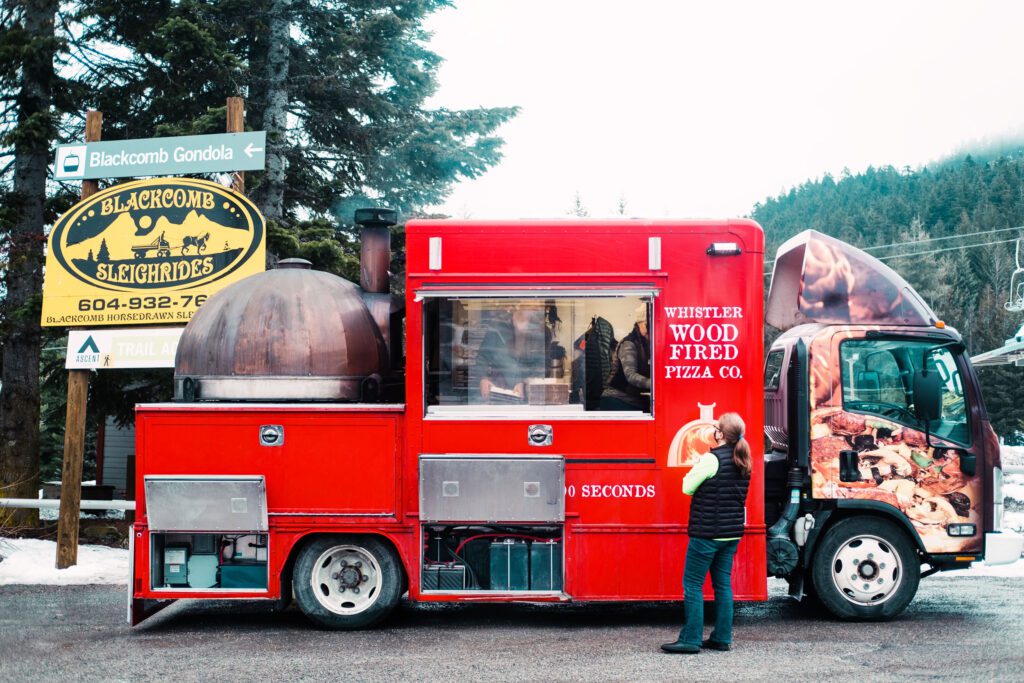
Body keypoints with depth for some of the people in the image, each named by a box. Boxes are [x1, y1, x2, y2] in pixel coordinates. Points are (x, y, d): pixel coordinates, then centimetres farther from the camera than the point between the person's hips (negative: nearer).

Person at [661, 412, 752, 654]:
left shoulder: (712, 459, -16)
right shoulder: (743, 462, 8)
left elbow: (688, 487, -9)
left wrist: (695, 470, 6)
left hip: (707, 532, -8)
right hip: (732, 533, 8)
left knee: (692, 584, -1)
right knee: (723, 584, 13)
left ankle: (690, 640, -1)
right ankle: (722, 638, 15)